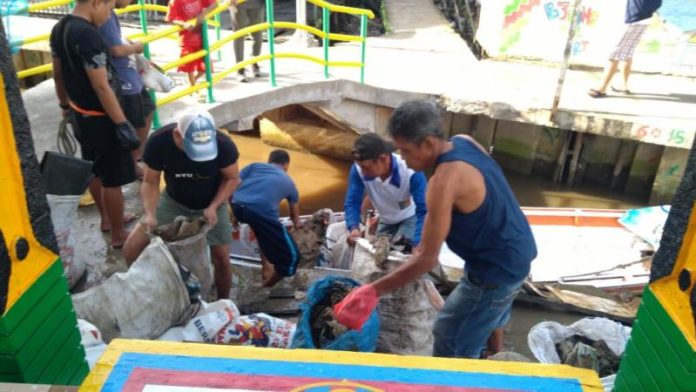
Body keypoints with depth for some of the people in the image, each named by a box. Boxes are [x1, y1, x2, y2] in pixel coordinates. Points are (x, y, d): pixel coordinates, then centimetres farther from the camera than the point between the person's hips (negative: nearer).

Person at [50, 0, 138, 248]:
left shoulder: (59, 28, 4)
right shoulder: (88, 35, -26)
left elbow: (58, 74, 14)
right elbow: (101, 87, -27)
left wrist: (65, 106, 25)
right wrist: (122, 123, -22)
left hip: (80, 114, 10)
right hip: (100, 118, -10)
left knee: (95, 171, 23)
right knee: (113, 179, 3)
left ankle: (107, 219, 40)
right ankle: (119, 235, 16)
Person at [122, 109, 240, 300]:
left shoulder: (223, 145, -33)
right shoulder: (158, 142, -29)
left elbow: (232, 179, -14)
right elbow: (150, 182, -15)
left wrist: (213, 207, -27)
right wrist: (150, 214, -31)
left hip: (211, 205, -1)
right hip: (173, 202, 2)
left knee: (221, 260, -2)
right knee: (131, 250, -6)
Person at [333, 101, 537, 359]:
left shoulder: (445, 181, -32)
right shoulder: (465, 142, -6)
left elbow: (427, 259, -29)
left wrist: (374, 290, -24)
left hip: (497, 267, -10)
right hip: (517, 251, 10)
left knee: (451, 339, 4)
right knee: (490, 312, 34)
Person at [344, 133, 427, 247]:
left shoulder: (411, 172, -38)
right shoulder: (358, 169, -28)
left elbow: (424, 211, -40)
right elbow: (352, 203, -24)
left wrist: (417, 247, -54)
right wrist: (354, 228, -45)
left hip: (411, 218, -4)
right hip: (386, 221, 4)